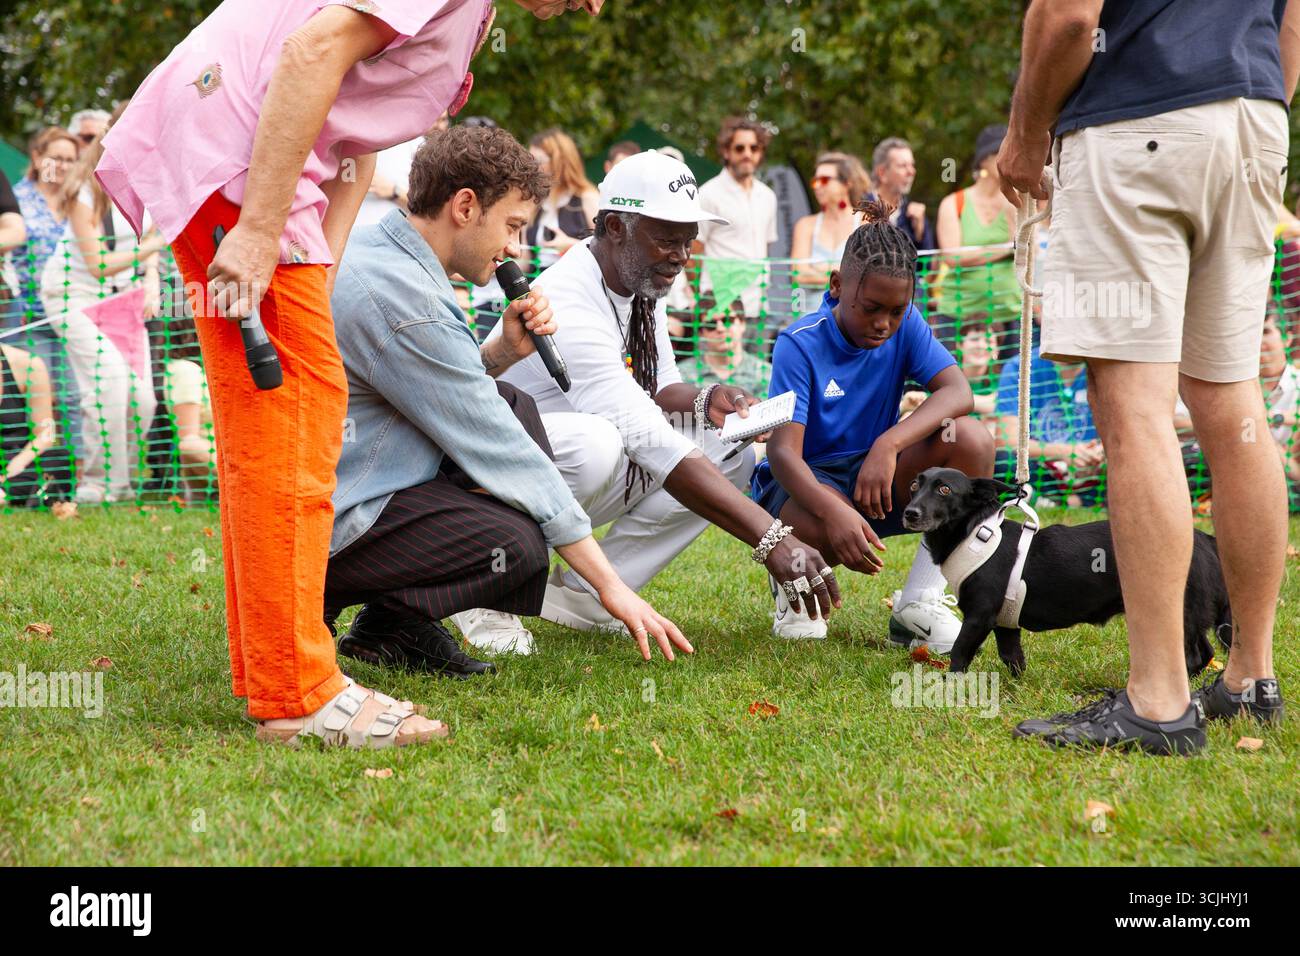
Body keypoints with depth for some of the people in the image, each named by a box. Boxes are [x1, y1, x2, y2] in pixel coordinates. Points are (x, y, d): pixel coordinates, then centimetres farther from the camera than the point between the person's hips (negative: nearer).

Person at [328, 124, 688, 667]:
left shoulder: (367, 249, 10)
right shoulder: (405, 301, -21)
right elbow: (498, 450, -19)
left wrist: (504, 352, 1)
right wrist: (610, 584, -15)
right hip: (332, 522, -11)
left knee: (513, 406, 13)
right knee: (518, 544, -25)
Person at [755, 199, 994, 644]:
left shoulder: (905, 325, -5)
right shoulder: (799, 345, -18)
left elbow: (958, 392, -20)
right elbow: (782, 450, -27)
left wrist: (889, 444, -38)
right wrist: (835, 510, -48)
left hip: (875, 476, 5)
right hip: (806, 480, -4)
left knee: (972, 440, -23)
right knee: (827, 531, -42)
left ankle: (920, 603, -18)